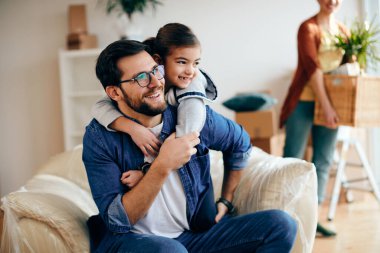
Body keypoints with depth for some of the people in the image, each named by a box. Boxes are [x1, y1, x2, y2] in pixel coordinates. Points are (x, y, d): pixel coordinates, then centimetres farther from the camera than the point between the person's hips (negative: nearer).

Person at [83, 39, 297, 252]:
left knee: (280, 223, -11)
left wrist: (226, 201, 17)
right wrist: (163, 167, -28)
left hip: (196, 234, 5)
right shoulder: (100, 137, -12)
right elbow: (117, 220, -19)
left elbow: (240, 144, 17)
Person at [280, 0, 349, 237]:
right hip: (305, 101, -6)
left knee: (323, 161, 7)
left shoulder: (343, 30, 11)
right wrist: (327, 106, -19)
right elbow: (313, 69, -14)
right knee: (292, 158, -2)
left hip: (330, 102, 6)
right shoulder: (308, 28, -8)